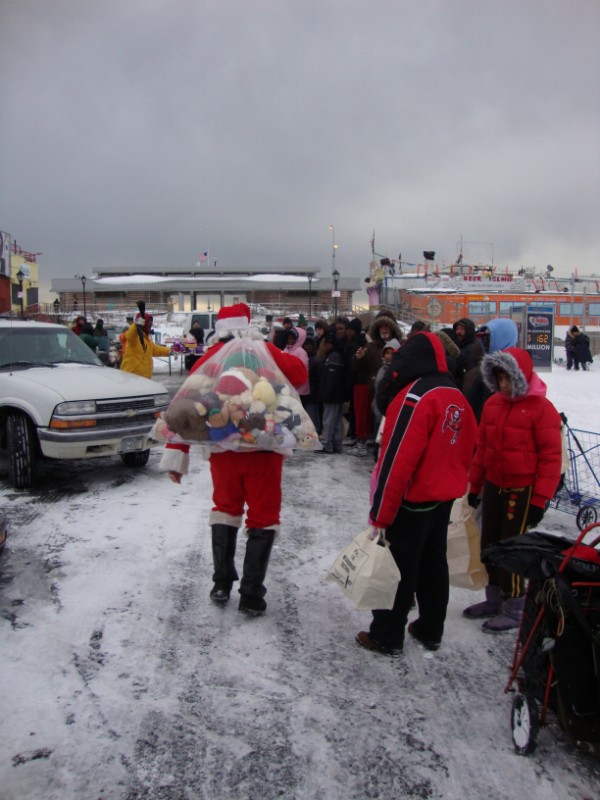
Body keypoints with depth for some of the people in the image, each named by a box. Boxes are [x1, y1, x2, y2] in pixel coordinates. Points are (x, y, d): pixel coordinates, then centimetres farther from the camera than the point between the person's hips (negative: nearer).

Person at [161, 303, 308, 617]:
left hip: (223, 449, 3)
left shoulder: (208, 359, 5)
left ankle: (221, 585, 23)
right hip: (262, 449, -2)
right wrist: (295, 356, 17)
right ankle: (251, 596, 9)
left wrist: (175, 455, 4)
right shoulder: (265, 351, -1)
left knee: (225, 508, 22)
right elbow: (299, 376, -2)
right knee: (263, 517, 9)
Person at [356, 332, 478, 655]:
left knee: (398, 568, 4)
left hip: (413, 500, -8)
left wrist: (381, 513, -18)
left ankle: (386, 636, 16)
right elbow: (467, 447, 13)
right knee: (433, 563, 18)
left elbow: (397, 459, -24)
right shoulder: (457, 396, 5)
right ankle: (430, 630, 31)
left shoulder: (416, 396, -21)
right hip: (443, 498, 8)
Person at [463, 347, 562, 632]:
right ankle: (495, 599, 30)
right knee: (490, 544, 14)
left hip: (522, 490, -7)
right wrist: (474, 485, 14)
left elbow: (551, 457, -13)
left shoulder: (541, 408, -13)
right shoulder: (493, 404, 6)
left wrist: (540, 500, -14)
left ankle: (515, 607, 14)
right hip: (493, 486, 7)